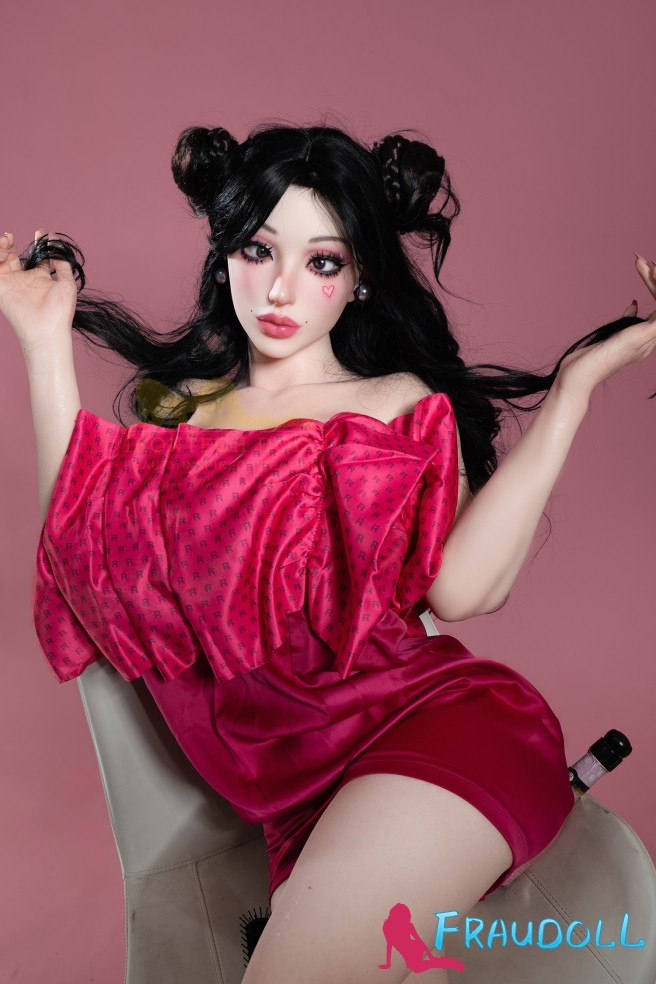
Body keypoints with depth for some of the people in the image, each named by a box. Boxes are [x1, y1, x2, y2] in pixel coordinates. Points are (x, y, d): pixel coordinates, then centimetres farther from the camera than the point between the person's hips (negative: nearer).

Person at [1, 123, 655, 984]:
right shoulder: (184, 405, 17)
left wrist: (577, 380, -9)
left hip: (433, 717, -1)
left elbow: (462, 586, -9)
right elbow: (85, 539, 1)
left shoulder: (398, 403, 8)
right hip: (307, 785, 2)